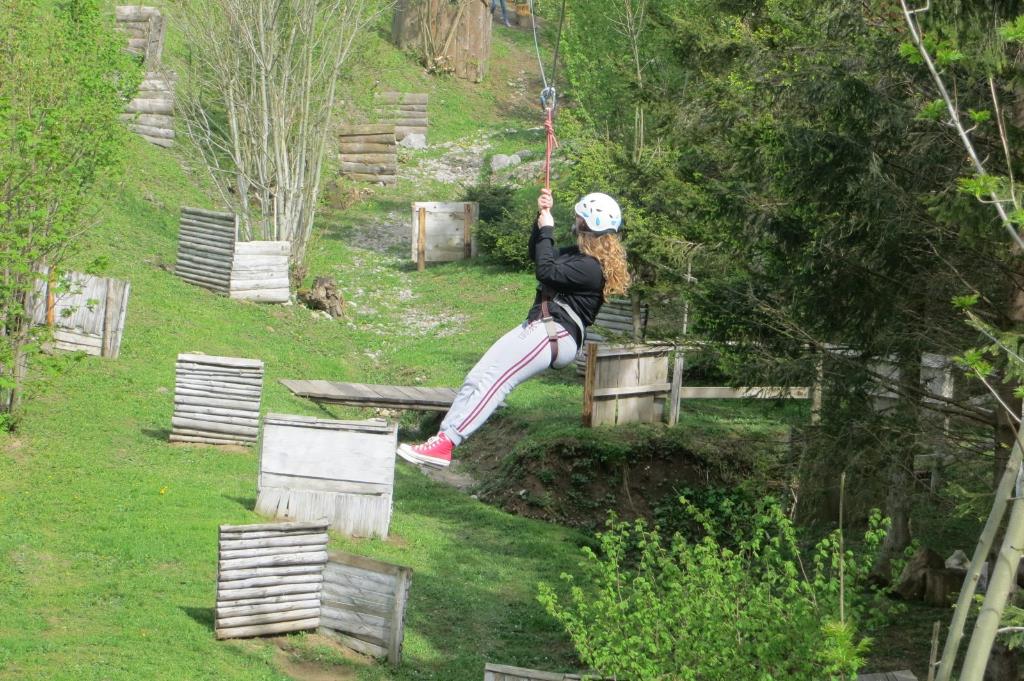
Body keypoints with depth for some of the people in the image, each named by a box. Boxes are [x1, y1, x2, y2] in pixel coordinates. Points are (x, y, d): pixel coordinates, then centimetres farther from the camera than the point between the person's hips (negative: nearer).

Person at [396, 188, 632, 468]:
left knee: (493, 381, -23)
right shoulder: (579, 254, 19)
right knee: (477, 378, -1)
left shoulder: (591, 268, -15)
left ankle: (444, 444, -30)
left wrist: (546, 230, -8)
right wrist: (541, 216, 17)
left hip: (557, 335, -11)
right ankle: (442, 440, -7)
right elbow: (536, 254, 30)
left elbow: (546, 271, -20)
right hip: (537, 328, 11)